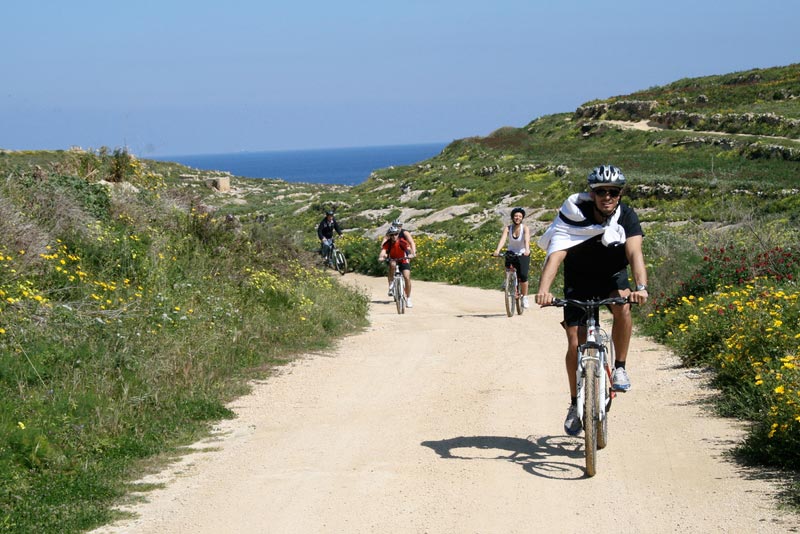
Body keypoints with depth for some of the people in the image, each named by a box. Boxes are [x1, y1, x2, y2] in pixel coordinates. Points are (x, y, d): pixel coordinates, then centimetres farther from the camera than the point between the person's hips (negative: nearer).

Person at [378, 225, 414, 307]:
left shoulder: (402, 242, -20)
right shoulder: (387, 243, -17)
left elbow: (408, 248, -35)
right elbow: (383, 251, -30)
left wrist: (410, 254, -57)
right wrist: (381, 257, -52)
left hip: (403, 261, -2)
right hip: (393, 260, 2)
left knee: (407, 277, -21)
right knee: (392, 264, -33)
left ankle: (408, 299, -8)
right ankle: (391, 286, -20)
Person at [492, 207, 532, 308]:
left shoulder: (525, 228, -13)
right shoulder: (507, 228, -9)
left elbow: (527, 239, -31)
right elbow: (503, 239, -25)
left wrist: (527, 250, -51)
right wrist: (497, 250, -42)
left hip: (523, 255, -2)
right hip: (511, 254, 2)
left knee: (523, 275, -20)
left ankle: (524, 297, -3)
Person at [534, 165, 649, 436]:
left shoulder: (626, 217, -20)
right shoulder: (574, 217, -25)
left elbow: (634, 253, -34)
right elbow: (556, 255, -36)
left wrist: (640, 287, -53)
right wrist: (543, 290, -54)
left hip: (613, 277, 1)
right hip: (579, 281, 0)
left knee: (623, 306, -33)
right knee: (575, 343, -8)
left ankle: (620, 368, -14)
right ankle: (575, 404, 11)